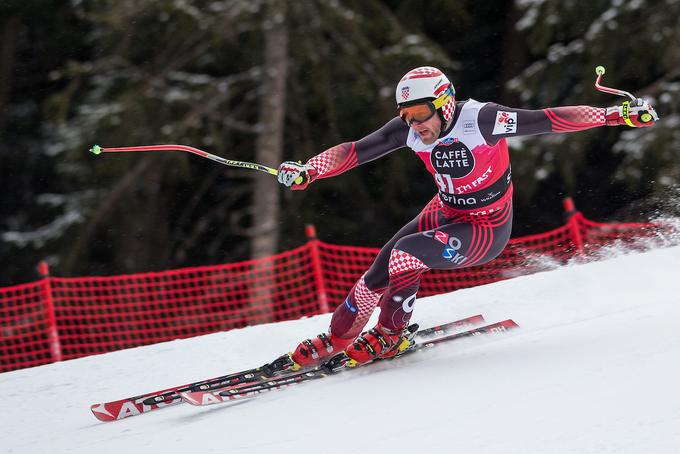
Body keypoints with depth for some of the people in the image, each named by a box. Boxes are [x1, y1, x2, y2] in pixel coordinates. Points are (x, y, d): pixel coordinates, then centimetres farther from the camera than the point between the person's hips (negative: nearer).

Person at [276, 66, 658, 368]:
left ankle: (389, 337, -5)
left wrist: (616, 115, -34)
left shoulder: (479, 120, -29)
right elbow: (354, 152, -14)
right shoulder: (410, 129, -14)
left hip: (488, 231, -6)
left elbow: (550, 120, -30)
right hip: (445, 213, 6)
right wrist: (307, 171, -29)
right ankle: (336, 340, 17)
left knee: (406, 253, -26)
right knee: (379, 274, -5)